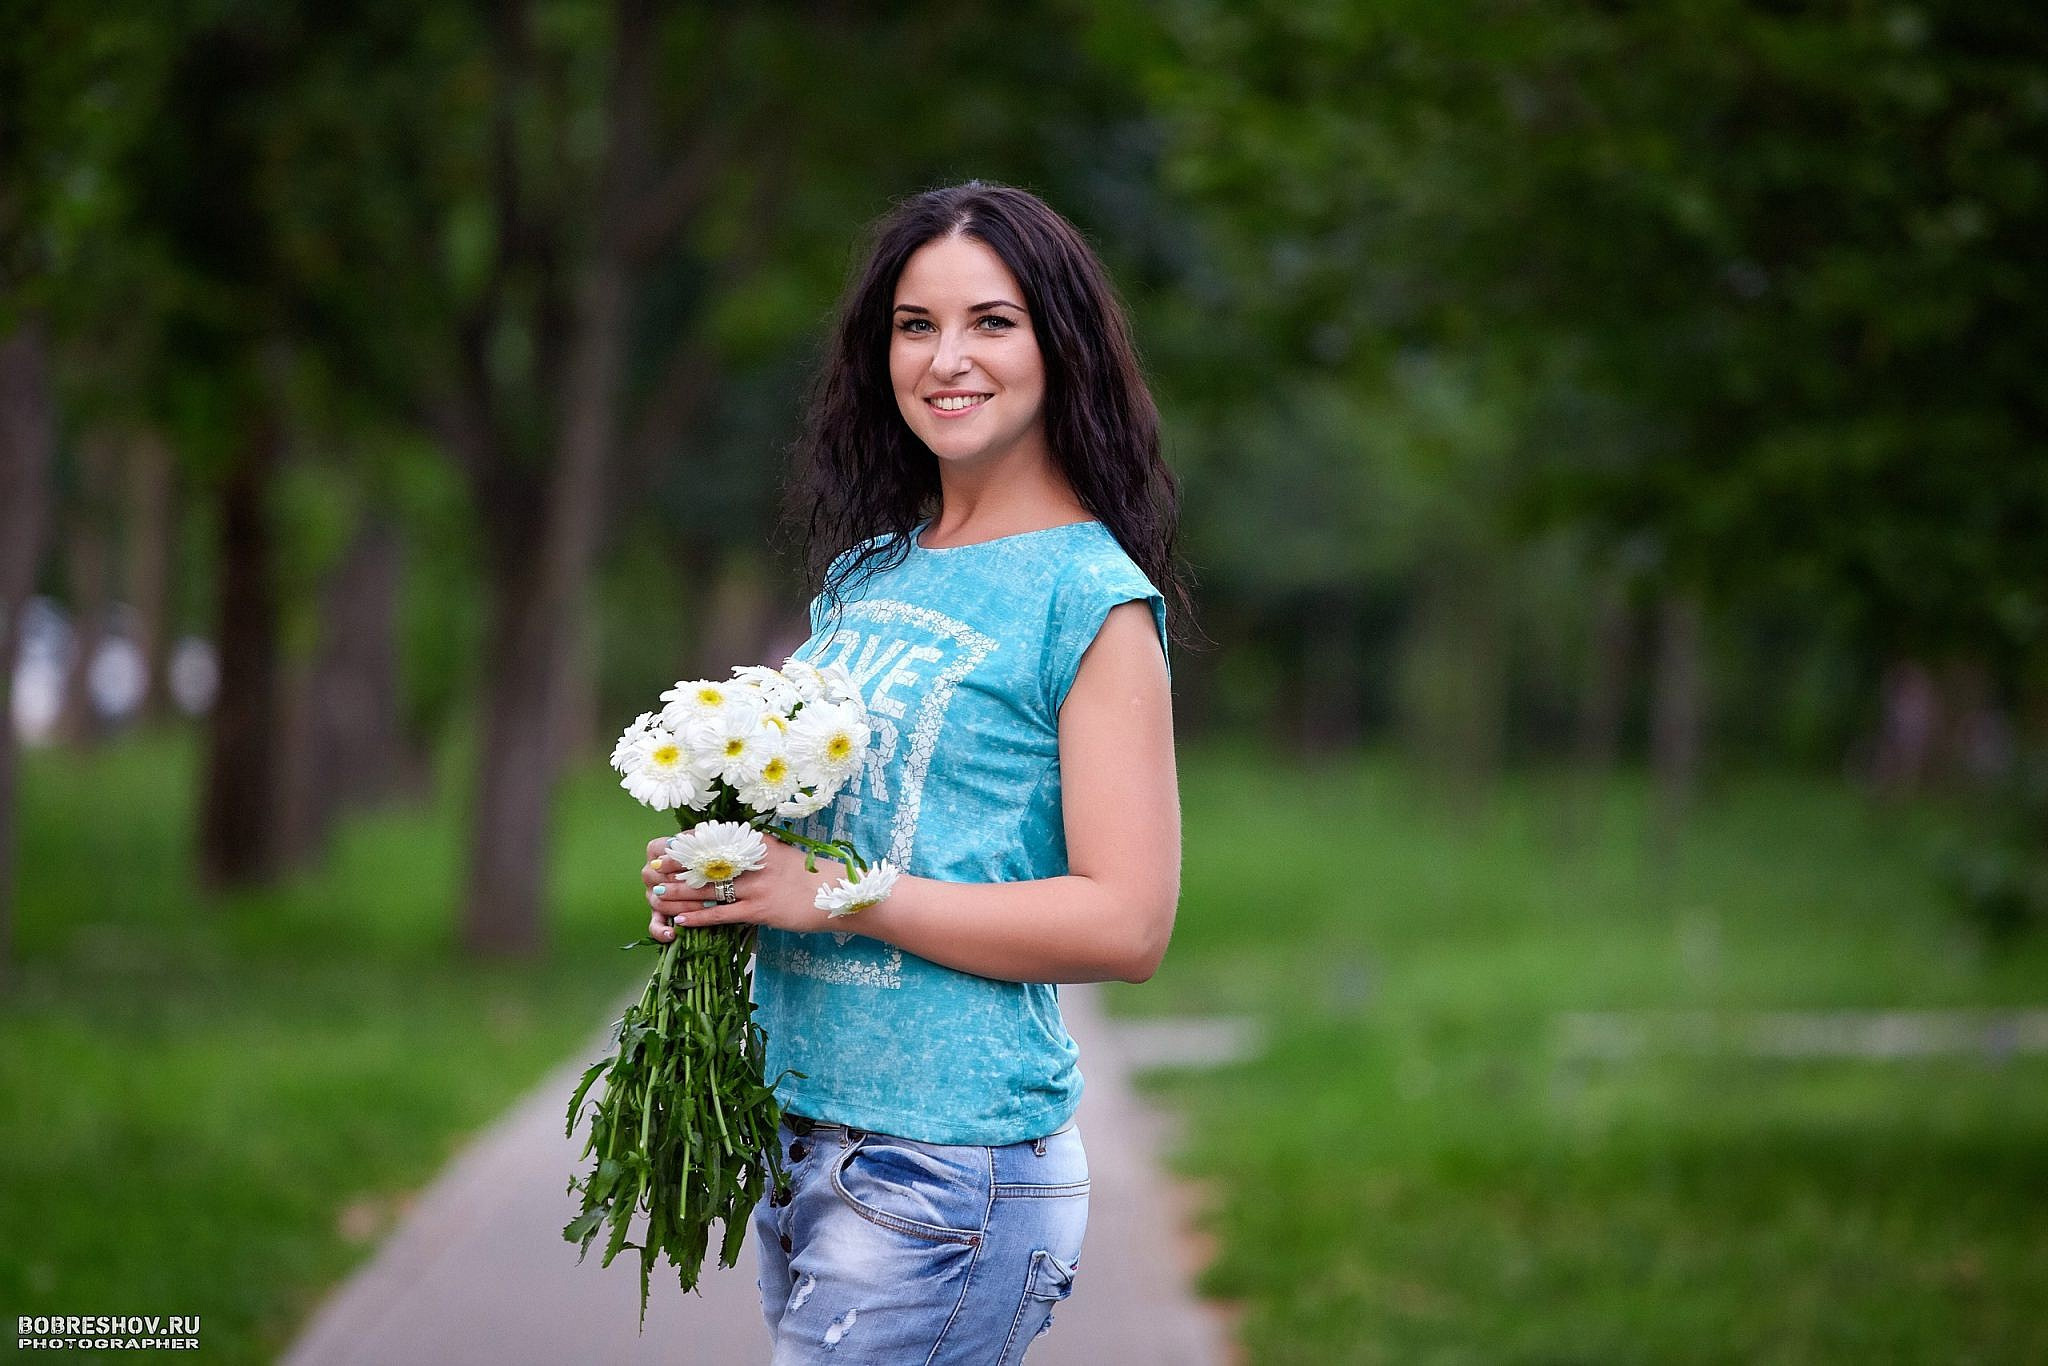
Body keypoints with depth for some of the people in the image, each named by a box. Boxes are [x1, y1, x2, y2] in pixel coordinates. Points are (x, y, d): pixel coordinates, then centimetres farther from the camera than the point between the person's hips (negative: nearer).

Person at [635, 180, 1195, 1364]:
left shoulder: (1094, 601, -8)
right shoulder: (865, 577, 13)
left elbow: (1127, 924, -15)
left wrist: (841, 897, -16)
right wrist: (714, 877, 2)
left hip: (947, 1167, -7)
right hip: (800, 1143, 7)